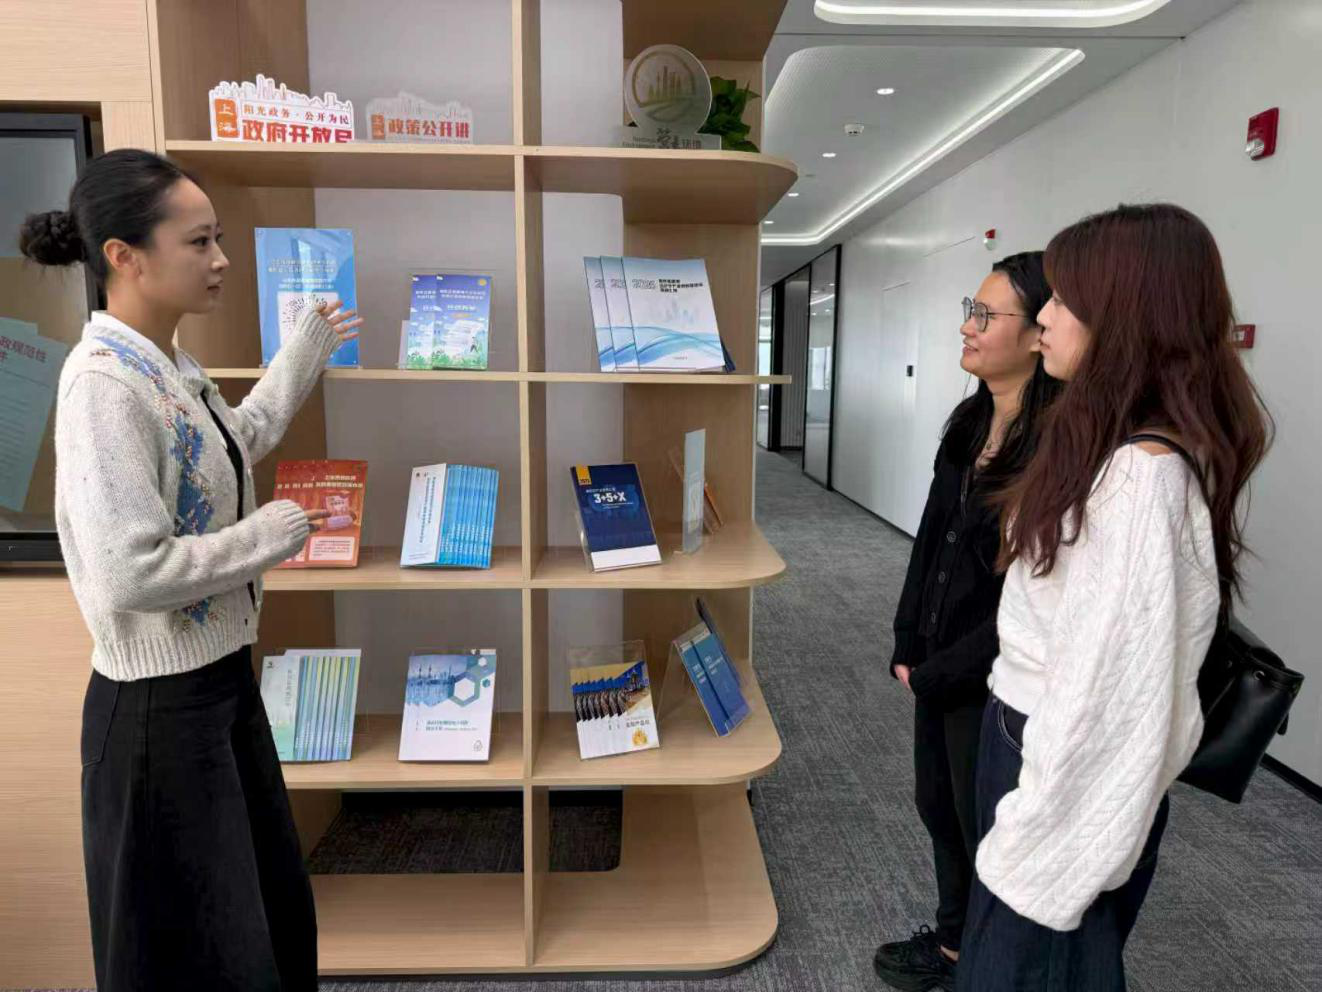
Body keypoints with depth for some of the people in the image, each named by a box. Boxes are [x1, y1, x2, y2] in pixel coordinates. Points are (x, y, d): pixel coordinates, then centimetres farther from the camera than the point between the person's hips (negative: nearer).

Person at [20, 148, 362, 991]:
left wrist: (308, 349, 28)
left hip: (222, 678, 9)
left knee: (276, 911, 25)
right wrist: (274, 534, -18)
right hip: (162, 705, -9)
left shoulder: (171, 369, 4)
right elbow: (132, 574, -30)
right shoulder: (105, 384, -24)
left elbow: (243, 439, 25)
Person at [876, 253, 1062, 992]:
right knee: (939, 806, 22)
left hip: (997, 681, -8)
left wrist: (935, 674, -13)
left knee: (988, 828, 13)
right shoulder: (969, 423, 3)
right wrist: (908, 646, 4)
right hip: (939, 665, 8)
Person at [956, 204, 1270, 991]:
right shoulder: (1111, 449, 5)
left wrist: (1044, 840, -19)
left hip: (1080, 776, -9)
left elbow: (1117, 686, -26)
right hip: (1037, 739, 9)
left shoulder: (1143, 477, -27)